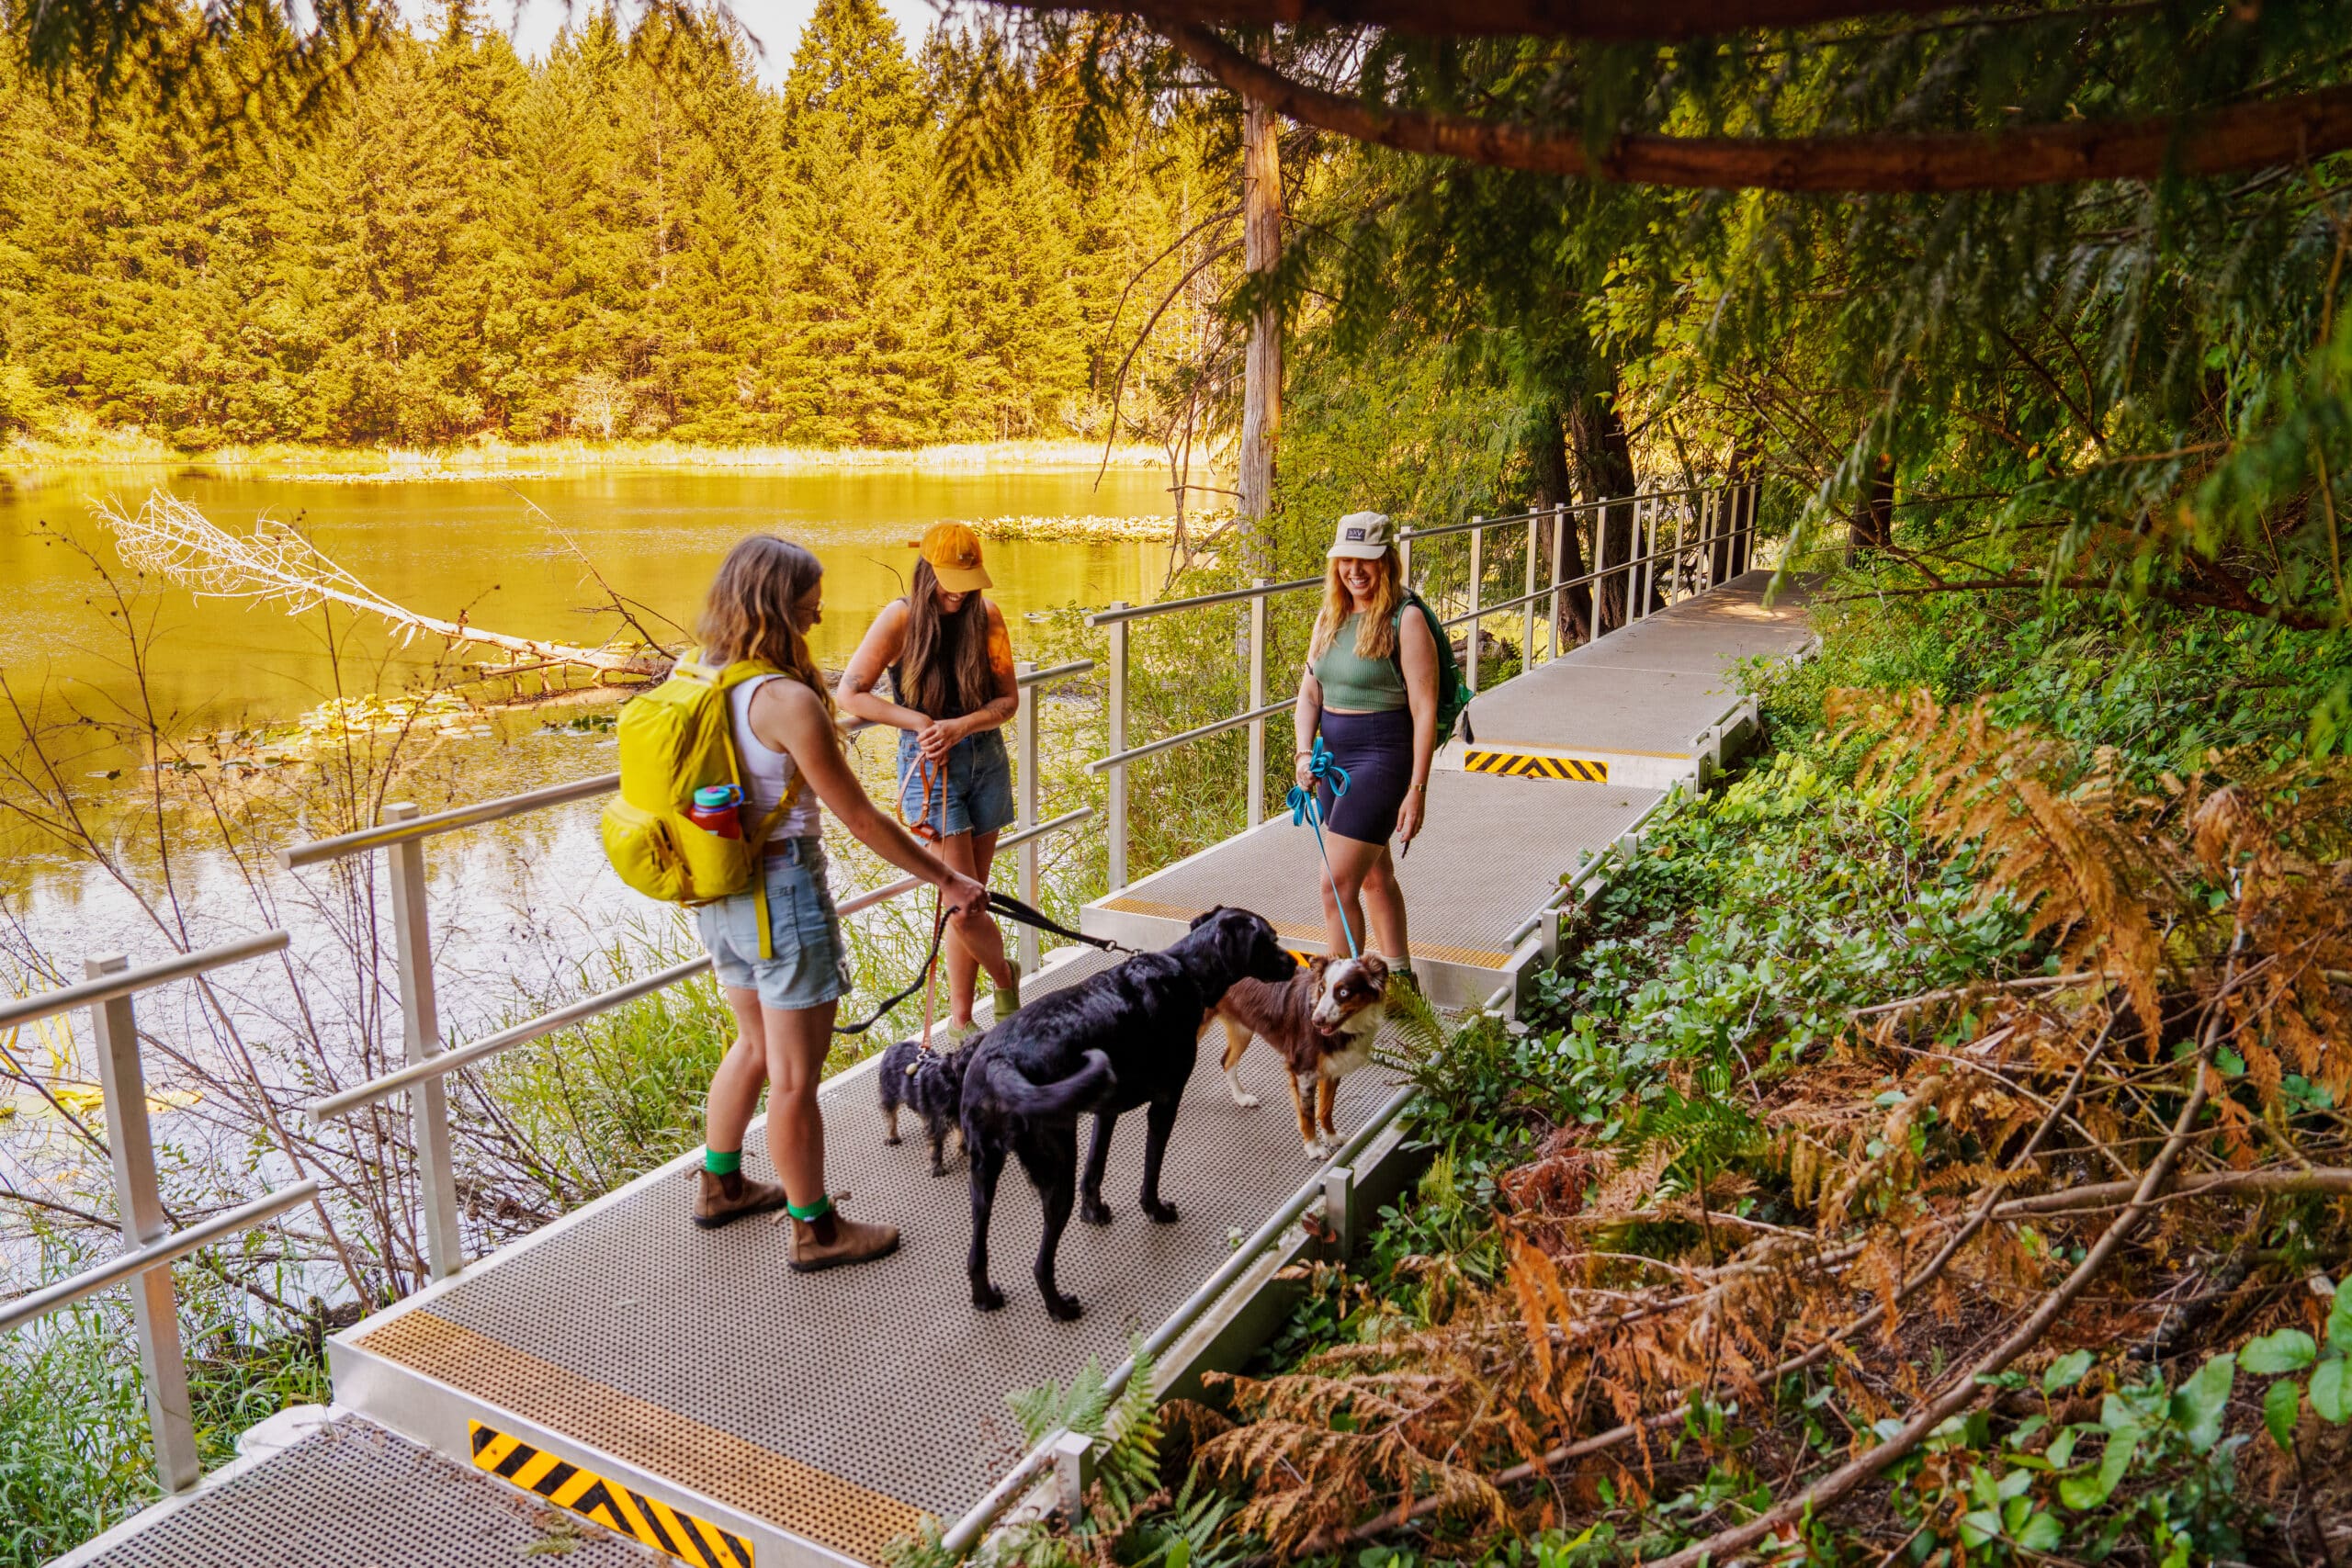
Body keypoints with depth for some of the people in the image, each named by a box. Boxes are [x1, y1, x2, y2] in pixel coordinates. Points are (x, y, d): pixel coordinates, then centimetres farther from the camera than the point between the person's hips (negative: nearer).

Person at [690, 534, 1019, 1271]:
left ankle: (721, 1184, 42)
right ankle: (814, 1228, 21)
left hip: (719, 893, 9)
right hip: (782, 887, -9)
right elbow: (861, 821, -19)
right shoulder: (787, 700, -23)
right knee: (795, 1071, 6)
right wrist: (948, 880, -10)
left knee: (756, 1043, 26)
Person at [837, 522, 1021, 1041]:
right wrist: (921, 722, -15)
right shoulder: (902, 617, -9)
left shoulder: (987, 616, -1)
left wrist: (959, 726, -18)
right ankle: (1006, 981, 17)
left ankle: (960, 1019, 15)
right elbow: (850, 693, -10)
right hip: (929, 765, -3)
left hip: (986, 759, 3)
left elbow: (1008, 699, -1)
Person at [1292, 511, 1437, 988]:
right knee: (1373, 875, 21)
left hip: (1382, 757, -8)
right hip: (1335, 758, 8)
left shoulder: (1405, 621, -13)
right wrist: (1305, 754, -8)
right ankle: (1400, 977, 37)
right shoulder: (1329, 617, 8)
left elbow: (1424, 710, -15)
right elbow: (1309, 694, 9)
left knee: (1337, 885, -11)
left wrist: (1417, 789, -17)